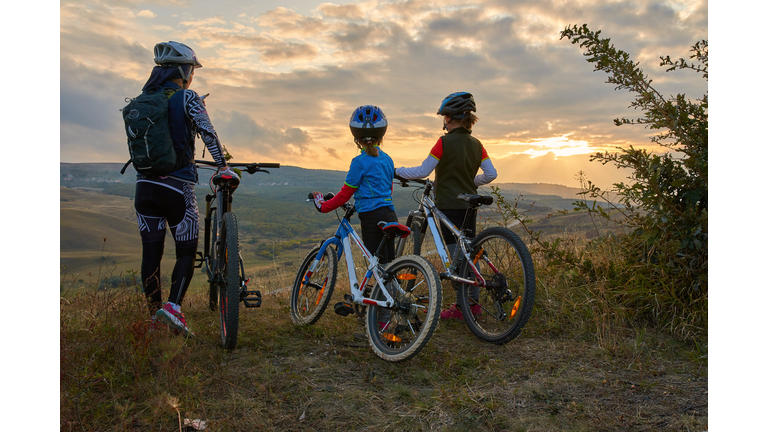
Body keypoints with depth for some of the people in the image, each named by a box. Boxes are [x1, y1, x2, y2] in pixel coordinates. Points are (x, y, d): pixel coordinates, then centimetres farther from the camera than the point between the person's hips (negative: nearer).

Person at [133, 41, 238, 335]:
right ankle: (173, 306, -11)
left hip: (145, 184, 5)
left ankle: (155, 316, 15)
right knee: (186, 252, 5)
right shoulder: (187, 98, -5)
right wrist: (223, 167, -9)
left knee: (151, 253, 10)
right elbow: (208, 133, -14)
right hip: (177, 186, -5)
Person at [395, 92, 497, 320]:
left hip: (449, 205, -6)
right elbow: (491, 174, 6)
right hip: (470, 204, 6)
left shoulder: (445, 142, -13)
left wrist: (396, 170, 4)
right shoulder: (476, 144, 6)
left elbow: (422, 171, -10)